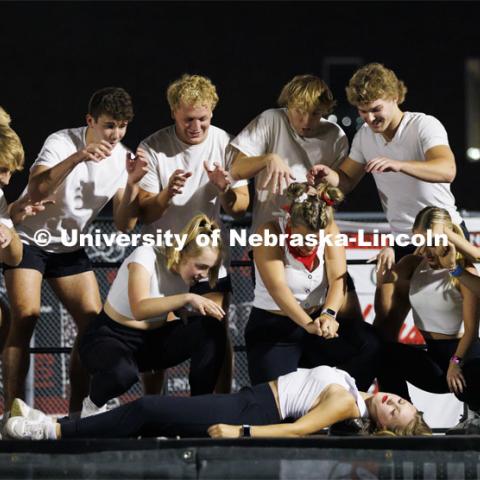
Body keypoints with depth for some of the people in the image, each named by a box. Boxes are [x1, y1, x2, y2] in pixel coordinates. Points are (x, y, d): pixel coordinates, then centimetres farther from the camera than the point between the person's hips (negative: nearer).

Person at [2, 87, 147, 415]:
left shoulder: (122, 158, -7)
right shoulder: (63, 142, -21)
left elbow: (123, 224, -9)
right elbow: (36, 191, -37)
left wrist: (131, 184, -26)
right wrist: (77, 157, -46)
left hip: (69, 247, 6)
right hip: (29, 238, -6)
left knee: (94, 322, -4)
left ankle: (76, 412, 5)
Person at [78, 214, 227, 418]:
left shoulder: (184, 271, -4)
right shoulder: (146, 256, -23)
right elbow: (139, 309, -38)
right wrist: (188, 298, -45)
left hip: (153, 339, 6)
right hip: (111, 338, -6)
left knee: (211, 330, -20)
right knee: (123, 373, -42)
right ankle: (94, 403, -6)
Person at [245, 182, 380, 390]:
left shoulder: (329, 230, -7)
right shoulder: (269, 233, -19)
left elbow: (338, 279, -18)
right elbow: (277, 287, -31)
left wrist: (328, 314, -41)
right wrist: (308, 324, -48)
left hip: (319, 318, 3)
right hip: (273, 326, -3)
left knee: (369, 345, -24)